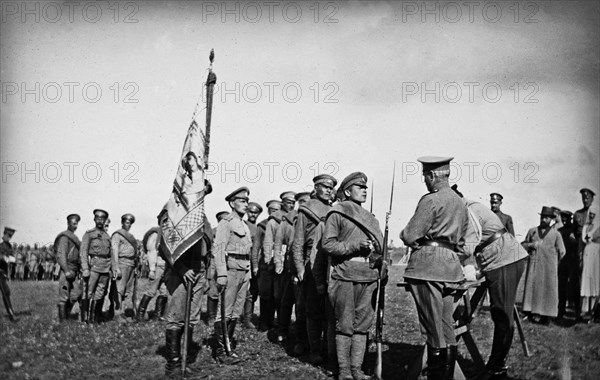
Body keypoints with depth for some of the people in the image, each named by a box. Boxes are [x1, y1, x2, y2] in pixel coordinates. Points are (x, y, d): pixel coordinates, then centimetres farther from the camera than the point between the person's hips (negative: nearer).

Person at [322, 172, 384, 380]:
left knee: (363, 324, 5)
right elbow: (327, 244, -6)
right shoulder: (337, 214, 1)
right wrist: (355, 246, -15)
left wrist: (381, 261, 6)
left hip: (369, 276, 6)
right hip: (345, 275, -6)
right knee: (344, 325, -2)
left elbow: (378, 245, 26)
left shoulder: (369, 217, 21)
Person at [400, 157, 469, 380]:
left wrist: (405, 233, 9)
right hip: (452, 267, 8)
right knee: (448, 327, 11)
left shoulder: (430, 200, -9)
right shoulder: (460, 203, 17)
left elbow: (410, 236, -12)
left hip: (428, 265, -8)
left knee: (433, 329, -5)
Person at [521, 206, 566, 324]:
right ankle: (534, 313, -4)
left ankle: (544, 315, -2)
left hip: (549, 267, -2)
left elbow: (561, 252, 9)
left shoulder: (556, 234, 7)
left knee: (548, 289, -4)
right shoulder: (532, 231, 14)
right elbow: (523, 245, 16)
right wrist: (530, 245, -3)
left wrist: (552, 260, 8)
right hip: (533, 265, 2)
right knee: (532, 287, -5)